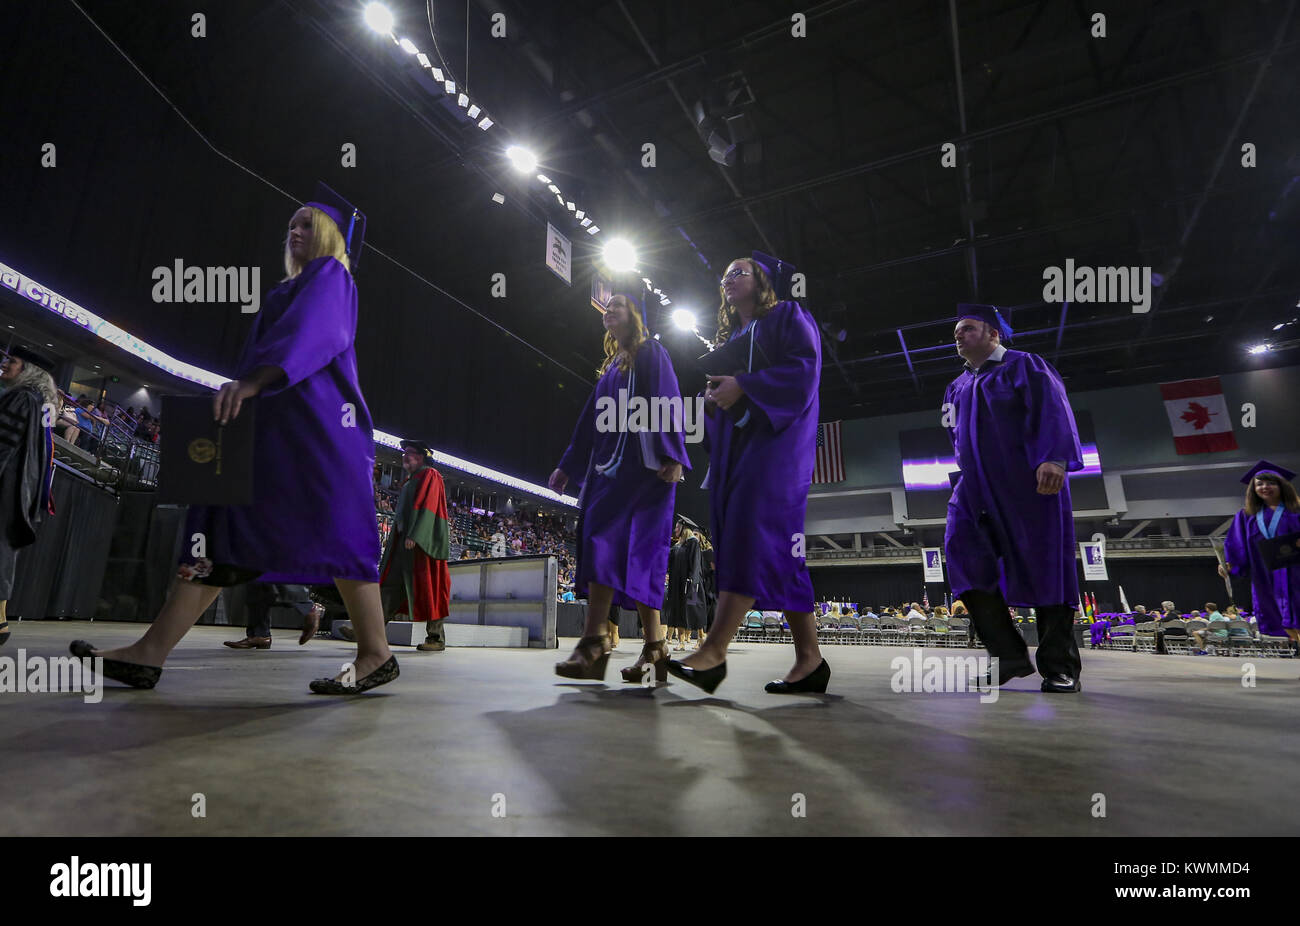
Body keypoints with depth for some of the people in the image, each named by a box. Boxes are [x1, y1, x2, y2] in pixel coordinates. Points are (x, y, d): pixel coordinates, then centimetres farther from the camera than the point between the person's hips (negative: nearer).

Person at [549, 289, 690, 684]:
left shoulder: (651, 353, 5)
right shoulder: (610, 367, 27)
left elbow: (668, 400, -8)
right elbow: (590, 421, 25)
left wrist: (672, 455, -20)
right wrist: (567, 467, 21)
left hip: (641, 460, -7)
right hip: (610, 462, 7)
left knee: (603, 532, -22)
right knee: (637, 548, 0)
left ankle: (595, 639, -26)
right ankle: (654, 644, 1)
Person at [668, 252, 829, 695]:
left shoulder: (787, 316, 8)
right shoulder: (729, 337, 28)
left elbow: (803, 368, -9)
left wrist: (742, 385, -16)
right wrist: (713, 398, 2)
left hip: (775, 438, -7)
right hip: (734, 444, 7)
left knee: (751, 531, -22)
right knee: (775, 549, 0)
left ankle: (714, 652, -29)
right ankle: (809, 660, 1)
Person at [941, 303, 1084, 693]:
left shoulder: (1024, 366, 3)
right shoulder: (956, 388, 21)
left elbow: (1051, 410, -11)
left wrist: (1055, 458, -26)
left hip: (1027, 483, -5)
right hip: (977, 489, 5)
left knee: (1043, 567, -4)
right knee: (964, 551, -14)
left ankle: (1060, 668, 6)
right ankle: (1008, 653, -9)